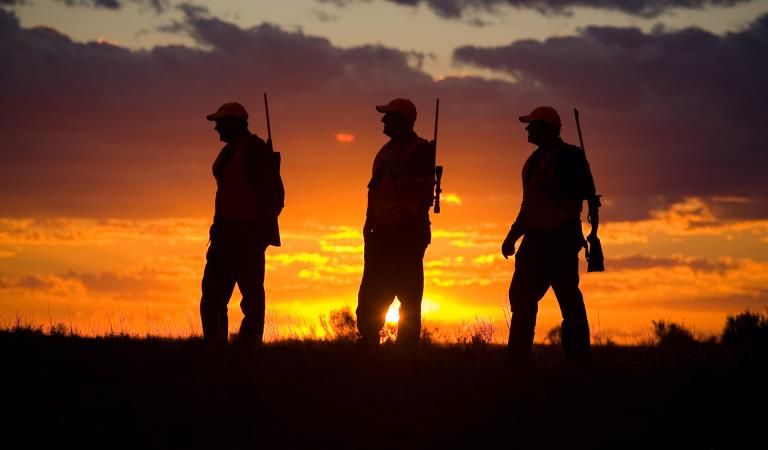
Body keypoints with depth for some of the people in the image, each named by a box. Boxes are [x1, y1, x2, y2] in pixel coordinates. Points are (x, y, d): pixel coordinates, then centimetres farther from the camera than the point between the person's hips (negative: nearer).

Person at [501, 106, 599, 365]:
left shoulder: (568, 156, -7)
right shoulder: (535, 161, 19)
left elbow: (590, 197, -12)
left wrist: (593, 233, -21)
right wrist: (513, 236, 22)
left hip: (561, 239, -9)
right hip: (535, 241, 9)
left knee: (570, 302, -9)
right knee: (522, 298, 5)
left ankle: (578, 359, -10)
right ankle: (517, 361, 6)